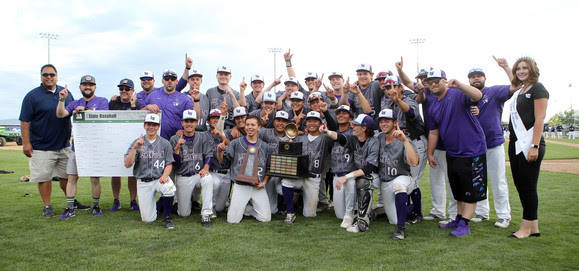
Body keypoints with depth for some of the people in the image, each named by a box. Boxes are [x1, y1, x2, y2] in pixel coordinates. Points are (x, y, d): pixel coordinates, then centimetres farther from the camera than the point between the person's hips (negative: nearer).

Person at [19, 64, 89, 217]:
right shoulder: (32, 96, -5)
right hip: (42, 147, -4)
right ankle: (47, 206, 14)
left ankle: (72, 202, 26)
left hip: (64, 145, 4)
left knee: (67, 175, 13)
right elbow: (25, 121, -6)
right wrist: (26, 143, -10)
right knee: (44, 177, 1)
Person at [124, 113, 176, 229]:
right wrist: (134, 148, -21)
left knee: (169, 187, -38)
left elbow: (169, 164, 4)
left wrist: (165, 175, -17)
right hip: (143, 182, 1)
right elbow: (127, 164, -7)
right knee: (148, 219, -3)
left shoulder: (165, 143, 5)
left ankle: (167, 217, -15)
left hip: (160, 179, 0)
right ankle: (154, 203, 33)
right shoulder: (137, 143, 3)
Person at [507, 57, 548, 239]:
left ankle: (527, 227, 6)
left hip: (530, 144, -9)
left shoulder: (538, 89, -5)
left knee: (528, 186, -3)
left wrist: (535, 146, -20)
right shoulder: (520, 91, 19)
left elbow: (539, 119, -14)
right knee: (520, 184, 10)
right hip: (516, 144, 9)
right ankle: (533, 227, 20)